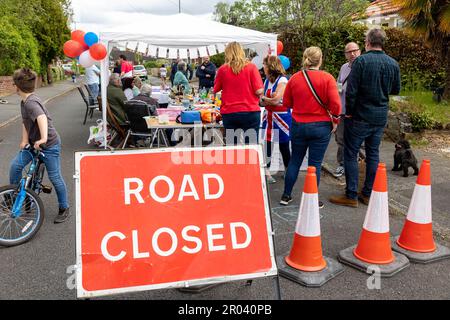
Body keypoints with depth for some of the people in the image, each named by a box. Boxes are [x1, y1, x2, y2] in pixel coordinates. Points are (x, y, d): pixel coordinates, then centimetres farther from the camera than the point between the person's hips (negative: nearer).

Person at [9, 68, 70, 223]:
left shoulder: (31, 102, -24)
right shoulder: (24, 102, 6)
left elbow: (41, 117, -42)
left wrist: (43, 138, -53)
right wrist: (24, 140, 0)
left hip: (50, 145, -9)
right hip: (34, 143, 9)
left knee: (55, 177, 0)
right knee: (15, 165, 0)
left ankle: (64, 209, 15)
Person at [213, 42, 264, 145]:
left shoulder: (222, 69, 0)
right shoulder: (251, 67, -4)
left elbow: (216, 89, 13)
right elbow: (259, 91, -8)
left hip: (229, 113, 2)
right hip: (250, 111, -1)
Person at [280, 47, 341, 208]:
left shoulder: (294, 78, -1)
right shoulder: (327, 78, -9)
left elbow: (286, 103, 5)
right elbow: (335, 104, -14)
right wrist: (335, 120, 0)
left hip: (298, 125, 3)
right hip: (321, 127, -2)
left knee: (295, 160, 15)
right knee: (315, 163, 5)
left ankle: (286, 196, 22)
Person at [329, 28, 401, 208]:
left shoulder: (361, 61, -13)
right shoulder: (393, 64, 4)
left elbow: (351, 90, -17)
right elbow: (395, 90, 15)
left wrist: (349, 111, -5)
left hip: (360, 117, -6)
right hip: (381, 117, 6)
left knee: (351, 154, 2)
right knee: (373, 154, 13)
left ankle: (351, 196, 5)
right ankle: (368, 194, 21)